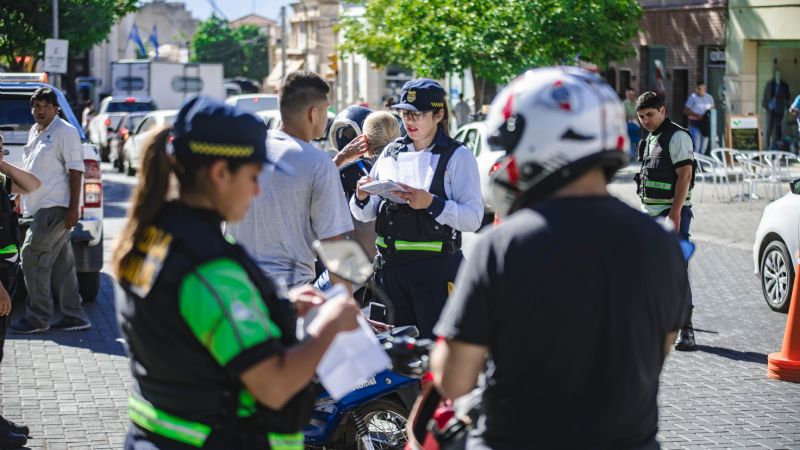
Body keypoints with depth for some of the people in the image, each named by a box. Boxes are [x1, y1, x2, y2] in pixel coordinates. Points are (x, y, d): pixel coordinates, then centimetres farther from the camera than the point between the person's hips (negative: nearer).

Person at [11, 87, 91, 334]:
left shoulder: (65, 131, -9)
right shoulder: (34, 132, 17)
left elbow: (75, 170, -13)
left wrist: (73, 208, -19)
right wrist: (21, 198, 24)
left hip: (55, 207, -9)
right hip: (41, 207, 9)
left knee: (31, 257, -9)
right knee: (61, 265, 9)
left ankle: (38, 317, -3)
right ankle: (74, 316, 12)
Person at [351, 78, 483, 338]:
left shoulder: (457, 156, -1)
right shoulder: (390, 153, 14)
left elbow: (474, 218, -12)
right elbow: (366, 215, 16)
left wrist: (431, 203, -22)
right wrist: (361, 198, -5)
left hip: (436, 268, -5)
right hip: (390, 266, 5)